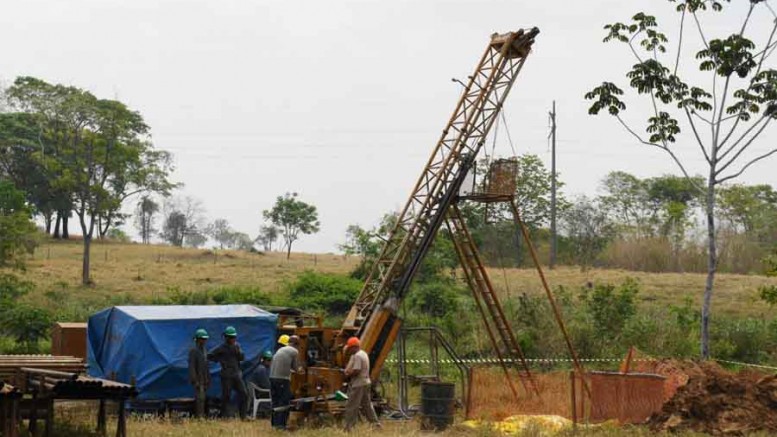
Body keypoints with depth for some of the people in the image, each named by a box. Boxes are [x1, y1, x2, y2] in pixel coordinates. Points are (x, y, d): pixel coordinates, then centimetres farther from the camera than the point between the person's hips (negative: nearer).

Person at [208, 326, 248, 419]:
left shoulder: (237, 346, 12)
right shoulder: (222, 348, -4)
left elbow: (242, 358, 6)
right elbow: (210, 356, -4)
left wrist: (237, 351, -10)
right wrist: (220, 360, -6)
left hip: (237, 375, 5)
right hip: (227, 376, -5)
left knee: (243, 394, 1)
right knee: (226, 396, -4)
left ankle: (242, 416, 7)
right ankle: (223, 417, 2)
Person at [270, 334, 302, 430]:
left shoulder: (280, 350, 21)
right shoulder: (294, 351, 2)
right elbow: (295, 368, 4)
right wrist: (299, 369, 28)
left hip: (272, 377, 6)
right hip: (283, 378, -6)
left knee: (275, 401, 14)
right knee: (284, 402, -2)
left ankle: (274, 423, 17)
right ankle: (281, 424, -7)